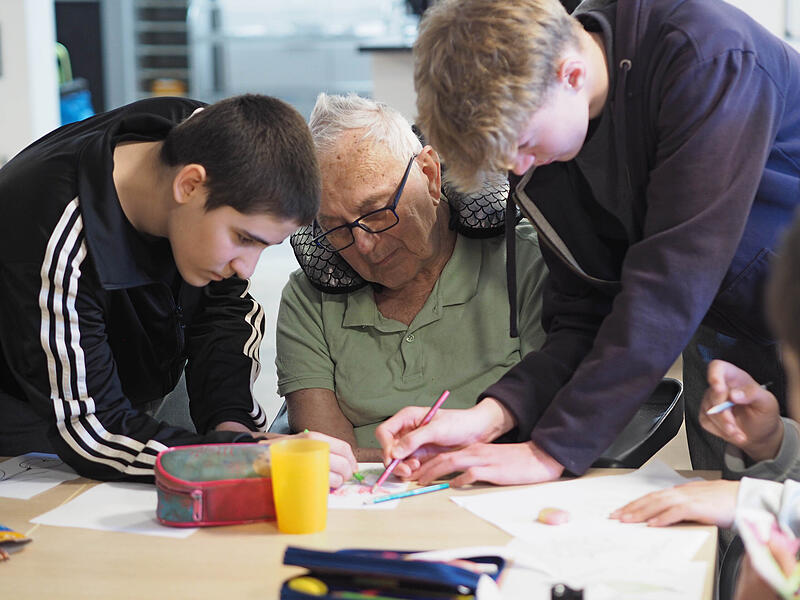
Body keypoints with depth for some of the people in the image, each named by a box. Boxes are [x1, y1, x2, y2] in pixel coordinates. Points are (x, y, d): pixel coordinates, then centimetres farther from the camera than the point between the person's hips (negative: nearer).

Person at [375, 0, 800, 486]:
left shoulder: (706, 57, -28)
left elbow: (674, 280, -32)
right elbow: (586, 315, -5)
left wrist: (553, 450, -31)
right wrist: (493, 415, -23)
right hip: (725, 347, 5)